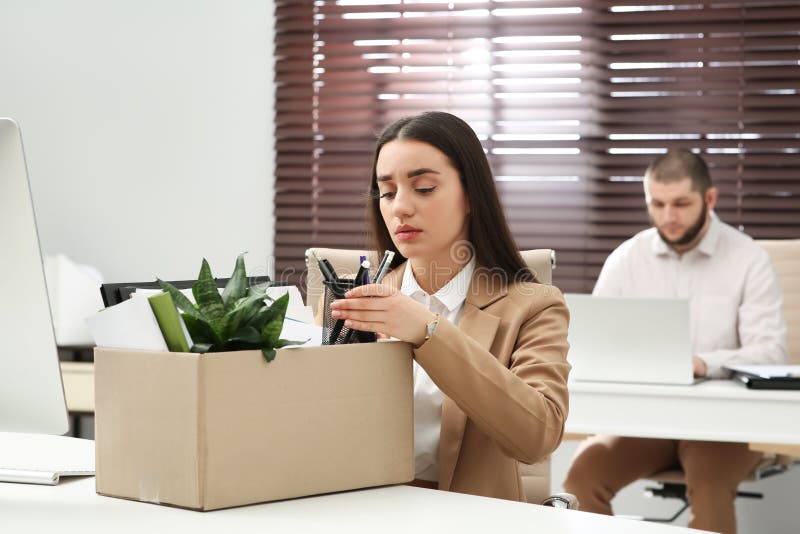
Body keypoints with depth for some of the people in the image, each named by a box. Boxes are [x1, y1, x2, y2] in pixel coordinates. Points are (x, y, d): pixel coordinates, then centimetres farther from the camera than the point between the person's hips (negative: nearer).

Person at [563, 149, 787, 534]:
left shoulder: (749, 260, -3)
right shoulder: (626, 259, 6)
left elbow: (770, 351, -12)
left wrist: (704, 364, -31)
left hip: (722, 418, -2)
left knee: (709, 486, -34)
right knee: (584, 474, -25)